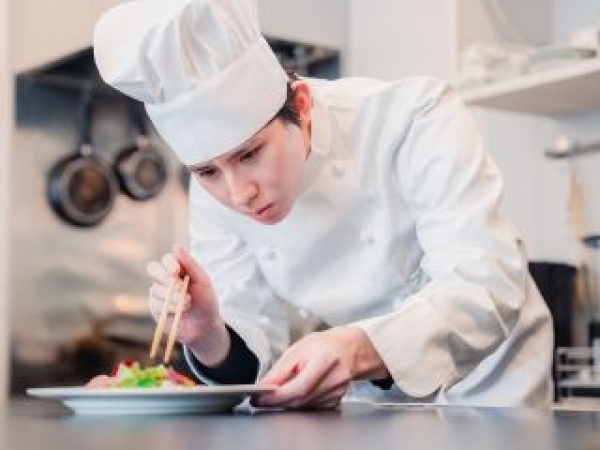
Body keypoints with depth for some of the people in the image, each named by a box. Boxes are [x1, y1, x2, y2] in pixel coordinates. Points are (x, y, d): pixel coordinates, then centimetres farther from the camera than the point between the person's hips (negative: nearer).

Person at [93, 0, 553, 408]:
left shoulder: (417, 117, -22)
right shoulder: (215, 192, -11)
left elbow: (485, 287, -29)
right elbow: (255, 359, -7)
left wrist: (360, 349, -44)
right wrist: (210, 341, -28)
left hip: (484, 387, -2)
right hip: (371, 402, 2)